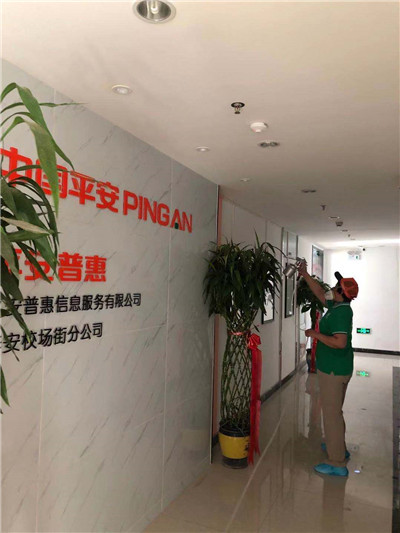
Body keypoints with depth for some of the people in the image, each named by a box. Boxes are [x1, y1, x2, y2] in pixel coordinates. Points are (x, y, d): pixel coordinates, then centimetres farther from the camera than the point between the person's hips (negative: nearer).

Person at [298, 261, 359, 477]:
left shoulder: (341, 312, -22)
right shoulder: (337, 307, 6)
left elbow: (340, 342, -31)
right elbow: (320, 294, 19)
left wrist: (315, 334, -20)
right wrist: (305, 275, 18)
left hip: (333, 370, -10)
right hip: (337, 368, 10)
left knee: (332, 413, -2)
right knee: (334, 411, 23)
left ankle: (337, 463, 8)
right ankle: (338, 446, 40)